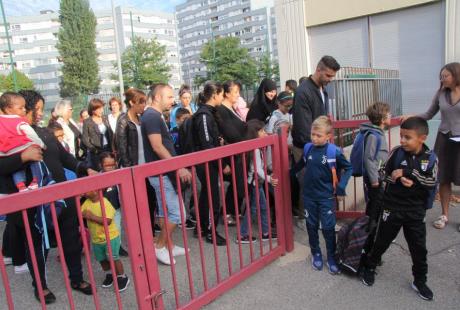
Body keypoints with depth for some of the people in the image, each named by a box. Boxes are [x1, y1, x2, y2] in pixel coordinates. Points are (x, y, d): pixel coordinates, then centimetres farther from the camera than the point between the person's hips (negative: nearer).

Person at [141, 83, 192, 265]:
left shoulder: (156, 116, 14)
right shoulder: (151, 116, -16)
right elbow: (157, 147, -23)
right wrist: (179, 167, -21)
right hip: (161, 173, -10)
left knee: (165, 212, 15)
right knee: (176, 213, -5)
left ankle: (169, 246, 25)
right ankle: (159, 247, 9)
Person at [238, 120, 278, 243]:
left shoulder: (258, 147, 7)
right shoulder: (255, 149, -21)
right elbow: (257, 169, -26)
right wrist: (268, 179, -31)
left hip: (258, 181, 9)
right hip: (255, 182, -9)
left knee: (263, 207, 14)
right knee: (253, 209, 0)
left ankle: (266, 232, 25)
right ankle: (242, 235, 10)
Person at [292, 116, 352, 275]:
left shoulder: (334, 151, -14)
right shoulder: (308, 148, -4)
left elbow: (348, 168, -2)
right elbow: (301, 164, 15)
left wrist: (341, 188, -6)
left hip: (326, 197, -3)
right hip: (309, 196, 3)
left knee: (328, 228, 5)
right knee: (312, 227, 14)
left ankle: (332, 258, 23)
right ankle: (316, 254, 33)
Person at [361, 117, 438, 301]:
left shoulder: (430, 158, -7)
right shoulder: (396, 152, -9)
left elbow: (431, 183, -16)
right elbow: (386, 175, -4)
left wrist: (407, 173, -25)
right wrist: (402, 180, -21)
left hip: (416, 212, 1)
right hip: (392, 208, -1)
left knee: (419, 248, 11)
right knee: (382, 241, 13)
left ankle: (420, 281, 30)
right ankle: (369, 267, 34)